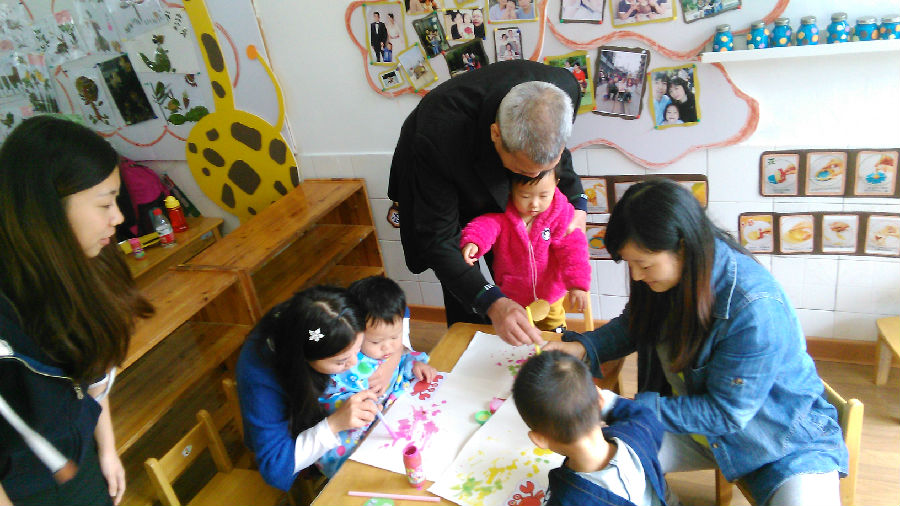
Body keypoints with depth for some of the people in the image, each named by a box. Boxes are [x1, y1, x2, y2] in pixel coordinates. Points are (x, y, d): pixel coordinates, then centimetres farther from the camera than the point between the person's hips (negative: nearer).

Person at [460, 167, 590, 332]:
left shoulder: (561, 214, -19)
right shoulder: (502, 214, -21)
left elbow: (572, 249, -18)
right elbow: (486, 225, -38)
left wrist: (577, 284, -26)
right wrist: (473, 241, -61)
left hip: (549, 292, 1)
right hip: (511, 292, -1)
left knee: (553, 327, 29)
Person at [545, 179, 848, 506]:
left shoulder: (756, 309, -31)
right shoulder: (667, 277, -11)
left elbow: (726, 413, -26)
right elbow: (633, 326, 6)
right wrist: (582, 347, -13)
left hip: (784, 436, -5)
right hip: (696, 423, 6)